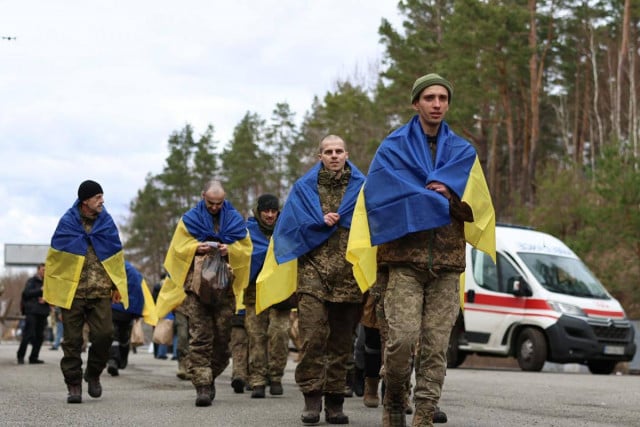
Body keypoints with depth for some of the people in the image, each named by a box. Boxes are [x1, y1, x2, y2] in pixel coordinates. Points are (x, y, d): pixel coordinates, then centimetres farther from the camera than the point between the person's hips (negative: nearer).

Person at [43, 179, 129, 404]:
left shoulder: (106, 223, 6)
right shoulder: (67, 223, -1)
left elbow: (116, 257, 13)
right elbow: (54, 257, 3)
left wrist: (117, 286, 9)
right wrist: (50, 289, 2)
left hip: (101, 292, 2)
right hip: (72, 291, -2)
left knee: (104, 334, -9)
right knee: (72, 340, 1)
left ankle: (93, 374, 14)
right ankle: (74, 384, 10)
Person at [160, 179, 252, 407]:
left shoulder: (235, 220, 12)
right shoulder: (190, 219, 9)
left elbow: (246, 250, 11)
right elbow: (179, 248, 8)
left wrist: (230, 250, -9)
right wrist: (197, 249, -11)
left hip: (225, 286, 2)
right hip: (196, 285, -2)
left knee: (222, 337, 3)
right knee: (200, 337, -10)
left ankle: (209, 377, 21)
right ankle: (202, 386, -14)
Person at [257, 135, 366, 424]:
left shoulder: (361, 187, 11)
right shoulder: (304, 188, 13)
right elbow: (291, 225, 5)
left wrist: (333, 220, -5)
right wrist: (322, 222, -6)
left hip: (349, 274, 1)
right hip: (313, 271, 0)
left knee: (341, 341, 3)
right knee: (313, 336, -13)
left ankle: (335, 401, 9)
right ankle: (312, 398, -9)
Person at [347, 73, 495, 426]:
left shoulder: (463, 152, 15)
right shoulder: (393, 147, 8)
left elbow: (474, 205, 4)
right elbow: (383, 198, -6)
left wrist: (445, 194, -14)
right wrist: (439, 201, -7)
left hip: (447, 263, 3)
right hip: (405, 259, -2)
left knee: (436, 346, -2)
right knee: (403, 337, -14)